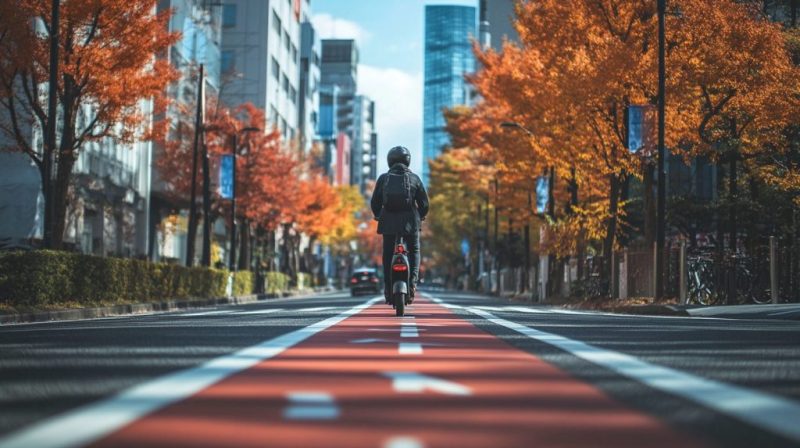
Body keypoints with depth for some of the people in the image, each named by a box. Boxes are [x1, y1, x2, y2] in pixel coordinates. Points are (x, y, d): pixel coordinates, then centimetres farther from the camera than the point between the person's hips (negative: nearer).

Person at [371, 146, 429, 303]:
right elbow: (424, 202, 3)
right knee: (414, 251, 14)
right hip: (410, 221, -1)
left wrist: (378, 216, 22)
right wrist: (421, 217, 20)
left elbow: (375, 202, 4)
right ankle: (412, 280, -7)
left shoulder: (383, 178, 5)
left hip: (388, 221, 1)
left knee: (388, 255, 10)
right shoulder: (414, 178, 4)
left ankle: (388, 288, 2)